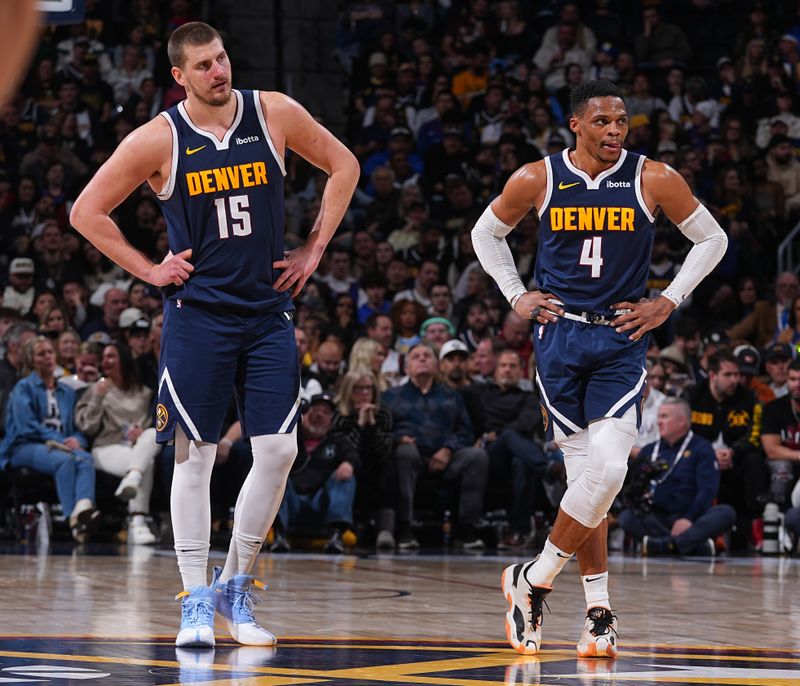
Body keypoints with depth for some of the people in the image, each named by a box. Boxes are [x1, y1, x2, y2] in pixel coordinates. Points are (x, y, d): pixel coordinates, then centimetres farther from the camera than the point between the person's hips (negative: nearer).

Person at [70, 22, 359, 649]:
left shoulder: (274, 114, -1)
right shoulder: (159, 139, -7)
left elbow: (343, 167, 12)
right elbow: (87, 211, 0)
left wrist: (314, 250, 6)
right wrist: (148, 271, -3)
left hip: (269, 312, 3)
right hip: (198, 312, -2)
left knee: (278, 451, -2)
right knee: (195, 454, -2)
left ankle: (236, 588, 13)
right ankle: (197, 602, 6)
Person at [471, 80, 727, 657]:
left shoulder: (654, 180, -3)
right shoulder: (537, 180, -1)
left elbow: (711, 240, 9)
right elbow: (487, 233, 16)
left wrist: (669, 302, 1)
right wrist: (516, 296, 6)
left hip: (622, 340, 0)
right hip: (560, 335, 0)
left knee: (607, 469, -15)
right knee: (587, 471, -2)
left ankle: (534, 581, 1)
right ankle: (599, 611, 8)